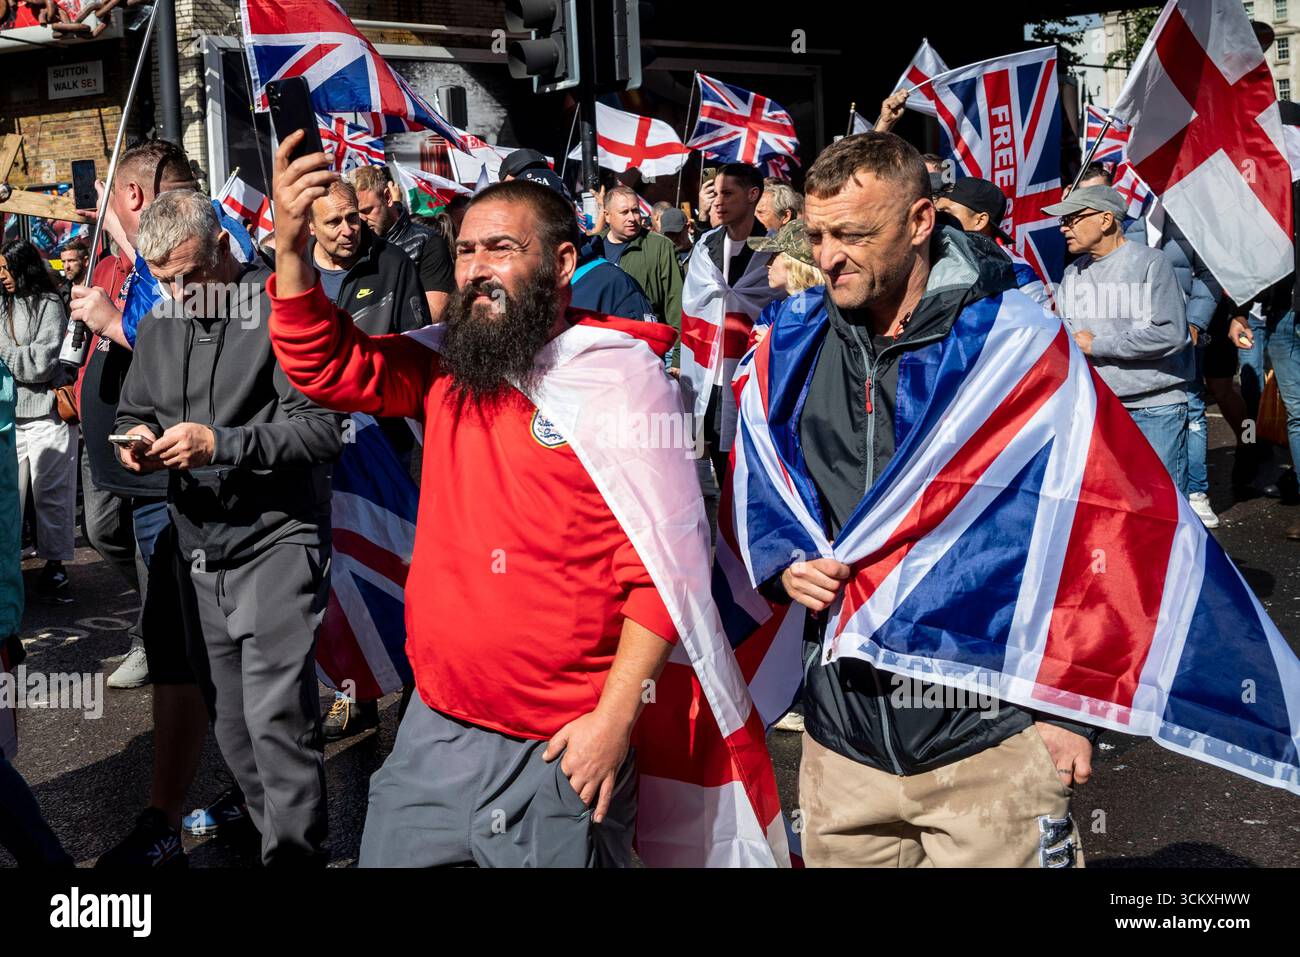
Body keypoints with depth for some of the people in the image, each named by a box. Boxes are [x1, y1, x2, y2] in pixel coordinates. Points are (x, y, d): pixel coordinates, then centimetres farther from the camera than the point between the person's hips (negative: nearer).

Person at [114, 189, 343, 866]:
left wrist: (220, 443, -24)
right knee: (231, 722, 14)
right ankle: (270, 836, 29)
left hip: (276, 540, -7)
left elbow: (323, 429, -16)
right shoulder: (159, 328, 14)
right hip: (200, 550, 7)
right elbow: (131, 412, 23)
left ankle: (296, 854, 2)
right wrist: (136, 436, -1)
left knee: (276, 718, -11)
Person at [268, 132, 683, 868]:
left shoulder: (626, 375, -11)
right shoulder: (448, 370, 6)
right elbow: (328, 365, 5)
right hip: (436, 725, 5)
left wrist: (615, 718, -15)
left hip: (563, 747, -5)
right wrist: (292, 249, -11)